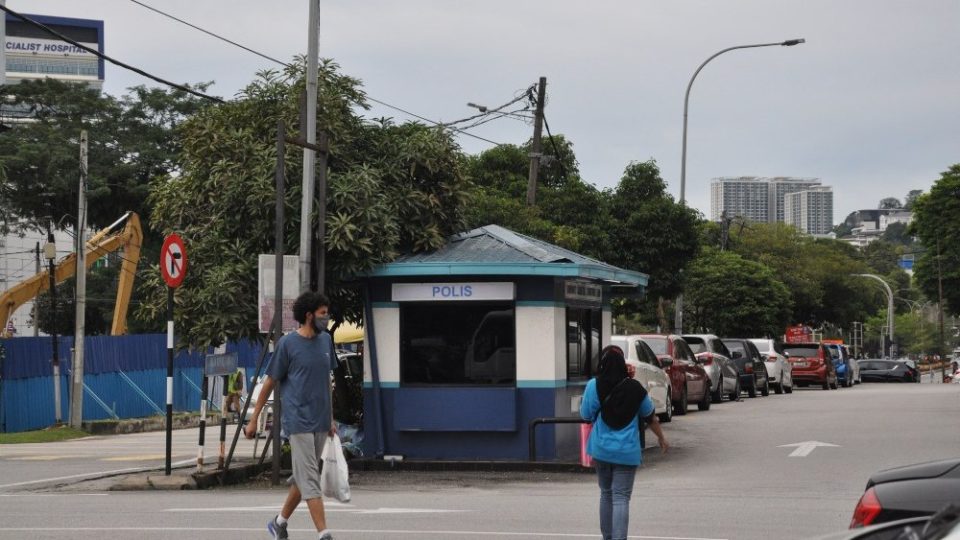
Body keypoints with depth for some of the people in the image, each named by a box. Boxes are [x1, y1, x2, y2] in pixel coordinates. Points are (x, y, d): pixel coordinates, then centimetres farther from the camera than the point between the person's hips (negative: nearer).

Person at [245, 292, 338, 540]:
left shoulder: (326, 340, 9)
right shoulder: (288, 343, -7)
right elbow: (269, 382, -2)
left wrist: (331, 418, 19)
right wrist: (253, 421, 0)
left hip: (320, 422, 6)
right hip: (299, 421, -6)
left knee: (304, 477, 13)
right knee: (310, 478, -8)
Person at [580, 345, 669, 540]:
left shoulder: (594, 385, -8)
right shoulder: (635, 387, -3)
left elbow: (586, 415, -1)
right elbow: (650, 416, 9)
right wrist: (661, 438, 24)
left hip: (601, 449, 1)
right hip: (627, 451, -1)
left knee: (606, 494, 18)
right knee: (621, 498, -3)